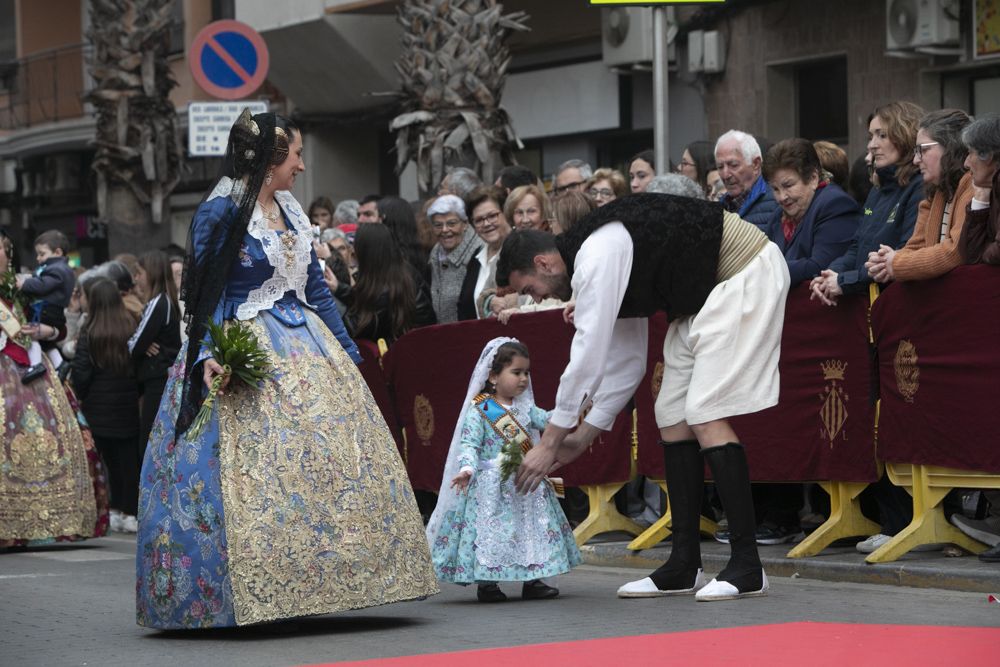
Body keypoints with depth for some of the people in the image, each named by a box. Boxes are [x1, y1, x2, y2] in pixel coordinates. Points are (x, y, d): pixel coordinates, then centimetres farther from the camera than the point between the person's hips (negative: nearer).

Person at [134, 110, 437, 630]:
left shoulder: (290, 211, 14)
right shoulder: (220, 212, -9)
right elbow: (205, 294, -11)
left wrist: (347, 352, 18)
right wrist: (207, 356, -24)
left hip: (306, 349, 8)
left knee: (336, 458, 3)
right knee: (257, 469, -12)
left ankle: (314, 582, 10)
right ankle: (254, 591, -6)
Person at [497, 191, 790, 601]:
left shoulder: (597, 257, -20)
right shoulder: (593, 264, 11)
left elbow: (588, 357, -22)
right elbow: (626, 360, 17)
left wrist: (550, 443, -15)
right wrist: (585, 435, 16)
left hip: (745, 275, -10)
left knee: (705, 416, -16)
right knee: (672, 415, 6)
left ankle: (746, 567, -15)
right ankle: (684, 566, 8)